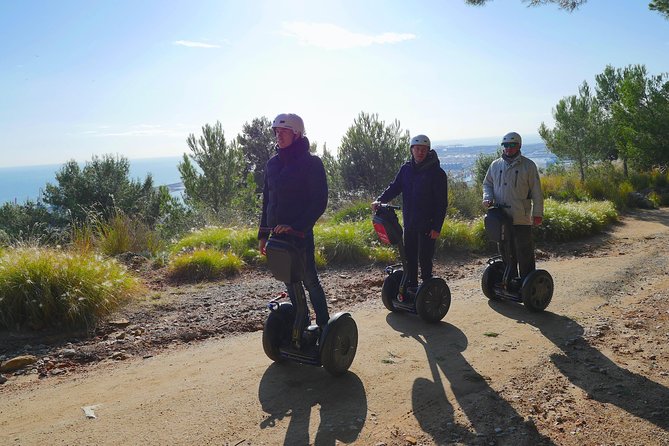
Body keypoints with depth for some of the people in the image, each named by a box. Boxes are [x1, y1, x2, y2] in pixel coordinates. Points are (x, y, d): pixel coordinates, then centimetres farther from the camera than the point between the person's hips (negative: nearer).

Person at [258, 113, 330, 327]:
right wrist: (263, 234, 13)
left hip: (300, 233, -6)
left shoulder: (311, 162, -7)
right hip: (277, 233, 6)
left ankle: (324, 325, 11)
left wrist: (295, 226, -22)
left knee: (310, 280, -1)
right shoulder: (273, 163, 11)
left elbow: (319, 202, -12)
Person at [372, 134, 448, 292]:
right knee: (409, 257, 12)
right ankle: (411, 287, 24)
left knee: (424, 259, -3)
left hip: (427, 225, -5)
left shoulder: (436, 172, -8)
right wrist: (380, 200, -15)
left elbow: (442, 203, -8)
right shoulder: (406, 168, 7)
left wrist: (437, 227, -13)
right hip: (409, 223, 5)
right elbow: (394, 187, 5)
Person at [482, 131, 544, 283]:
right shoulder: (495, 165, 8)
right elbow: (487, 184, 20)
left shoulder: (528, 165, -2)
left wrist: (537, 213, -3)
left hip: (521, 218, -4)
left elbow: (536, 192, -1)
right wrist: (488, 197, -1)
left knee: (524, 253, 0)